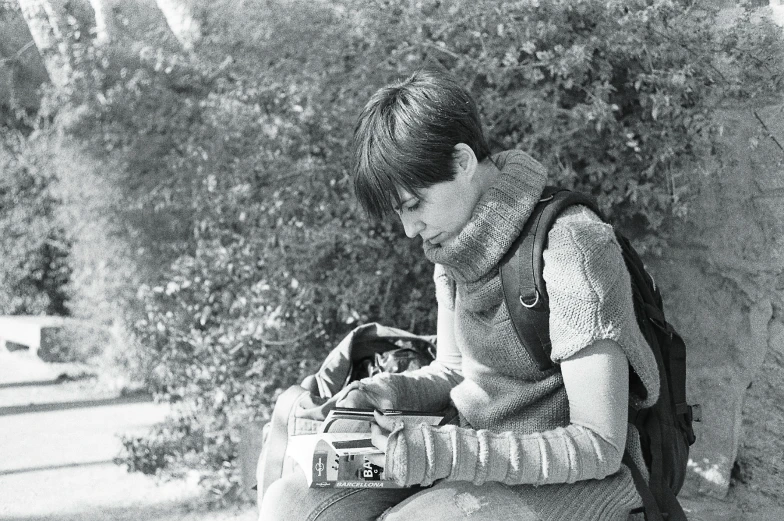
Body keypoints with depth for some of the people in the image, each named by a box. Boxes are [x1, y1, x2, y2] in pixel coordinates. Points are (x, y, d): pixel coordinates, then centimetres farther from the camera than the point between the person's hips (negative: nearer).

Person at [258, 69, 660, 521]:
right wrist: (387, 392, -3)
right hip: (479, 456, 7)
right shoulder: (455, 247, 6)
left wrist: (442, 453, -28)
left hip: (574, 481, -7)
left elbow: (599, 446, -21)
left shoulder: (570, 247, -20)